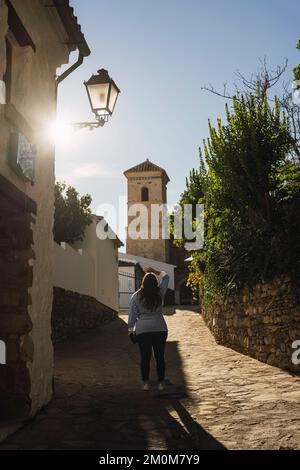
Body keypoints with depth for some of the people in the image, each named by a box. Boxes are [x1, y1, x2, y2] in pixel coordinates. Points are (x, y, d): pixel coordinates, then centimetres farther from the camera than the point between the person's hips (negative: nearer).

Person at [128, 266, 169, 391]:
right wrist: (153, 271, 11)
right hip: (160, 329, 1)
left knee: (145, 357, 6)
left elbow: (132, 314, 1)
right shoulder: (160, 293, -3)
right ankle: (161, 383, 13)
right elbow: (165, 277, 13)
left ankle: (145, 383, 10)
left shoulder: (136, 296, -5)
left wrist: (130, 328, 11)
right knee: (160, 356, 8)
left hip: (142, 330, -1)